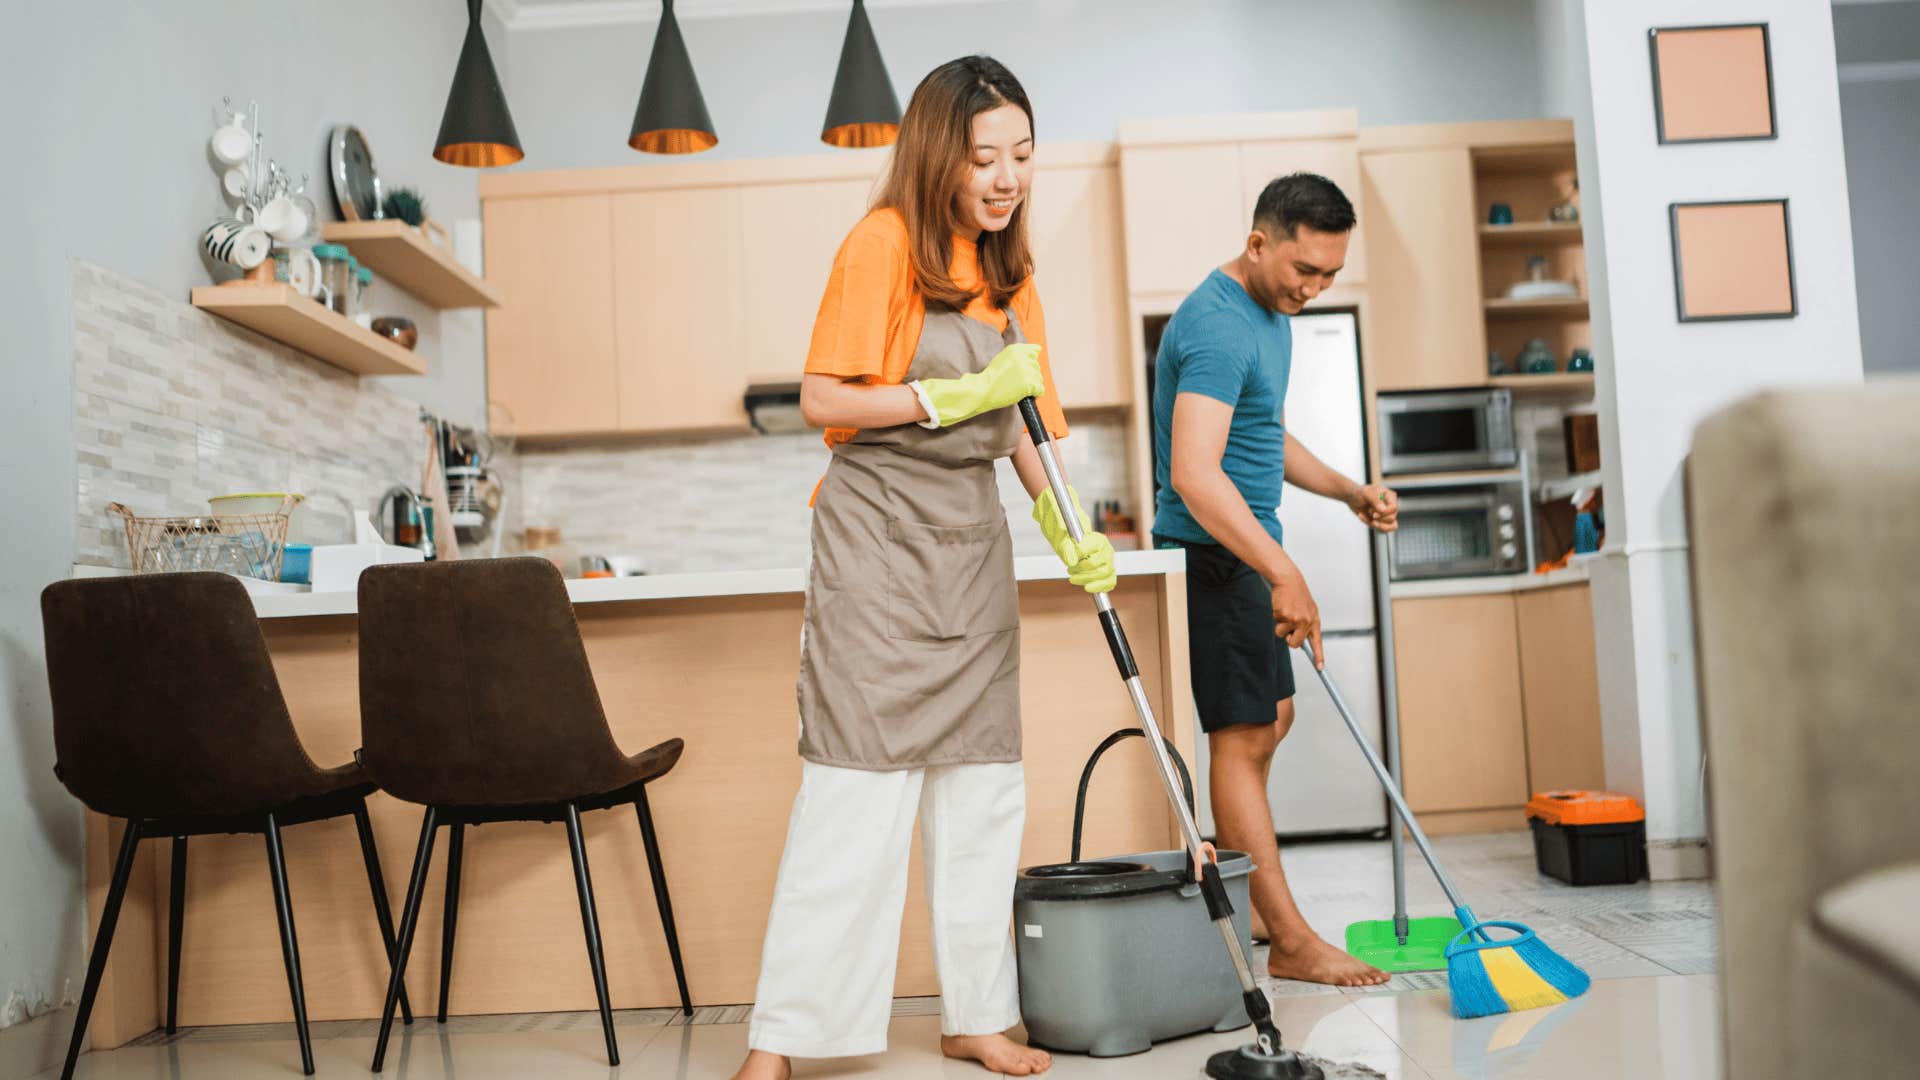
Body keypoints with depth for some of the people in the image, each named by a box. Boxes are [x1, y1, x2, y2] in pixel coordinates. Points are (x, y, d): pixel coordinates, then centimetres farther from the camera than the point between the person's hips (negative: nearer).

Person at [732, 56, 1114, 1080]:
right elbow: (822, 399, -12)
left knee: (982, 784, 8)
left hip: (972, 542, 7)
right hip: (878, 534, -7)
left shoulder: (1008, 268, 13)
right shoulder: (885, 241, -8)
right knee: (857, 787, -9)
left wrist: (1071, 532, 1)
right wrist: (961, 394, -18)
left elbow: (1025, 418, 14)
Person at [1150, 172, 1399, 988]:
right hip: (1211, 553, -11)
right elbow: (1195, 475, -33)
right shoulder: (1218, 325, -21)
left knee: (1270, 717, 17)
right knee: (1243, 735, -7)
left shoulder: (1270, 313, 12)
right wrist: (1284, 574, -36)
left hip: (1246, 553, 11)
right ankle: (1292, 942, -2)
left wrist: (1349, 492, 11)